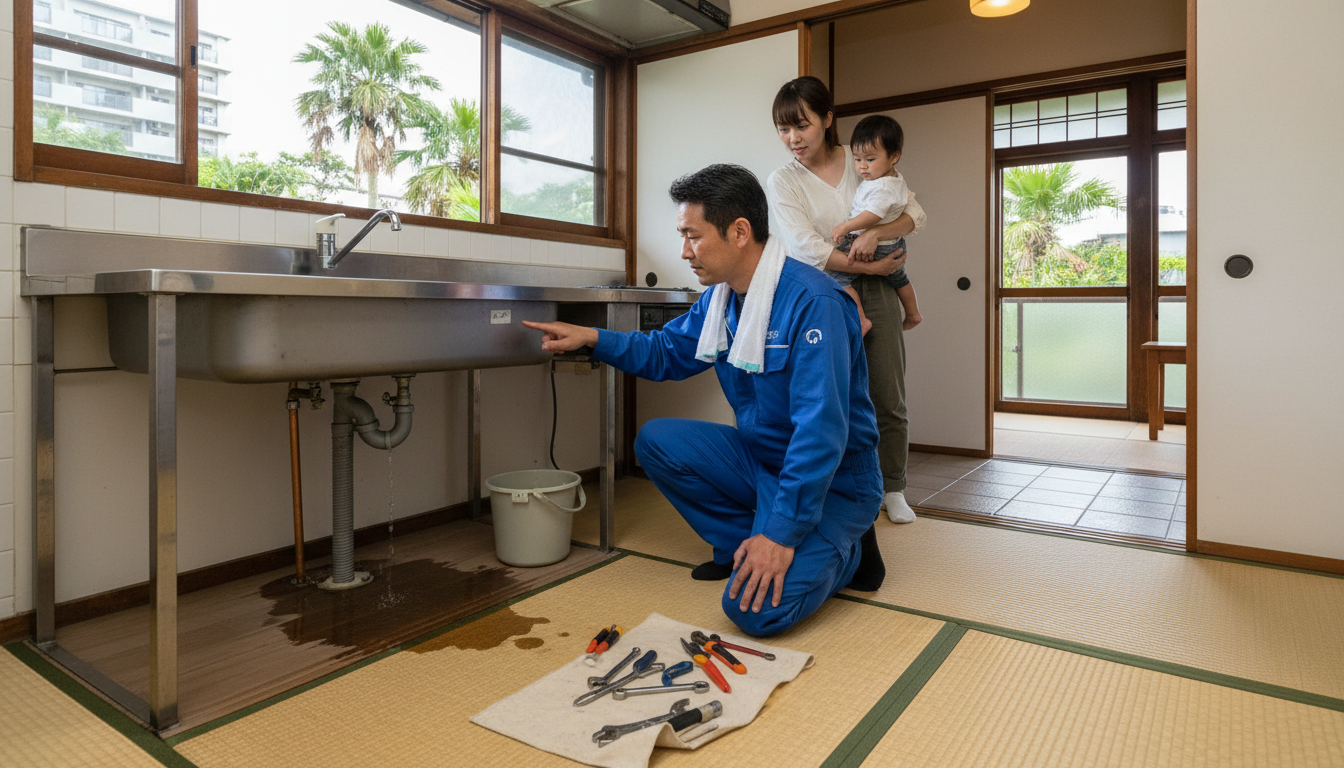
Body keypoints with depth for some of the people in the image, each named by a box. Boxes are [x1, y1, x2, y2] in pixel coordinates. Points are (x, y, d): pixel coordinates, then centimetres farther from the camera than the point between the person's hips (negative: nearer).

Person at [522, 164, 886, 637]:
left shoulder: (811, 300, -25)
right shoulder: (721, 296, 2)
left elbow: (821, 430, -30)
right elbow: (667, 353, 16)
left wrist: (782, 532, -30)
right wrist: (591, 338, 3)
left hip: (833, 479, -8)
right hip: (759, 457, 8)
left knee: (755, 607, -24)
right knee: (656, 441, -6)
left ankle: (844, 551, 5)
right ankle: (740, 545, 5)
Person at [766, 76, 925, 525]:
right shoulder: (783, 182, -1)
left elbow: (915, 214, 4)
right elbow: (806, 249, -11)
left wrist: (875, 233, -16)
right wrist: (873, 266, -12)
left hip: (876, 292, 2)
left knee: (889, 399, 4)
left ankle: (892, 490, 20)